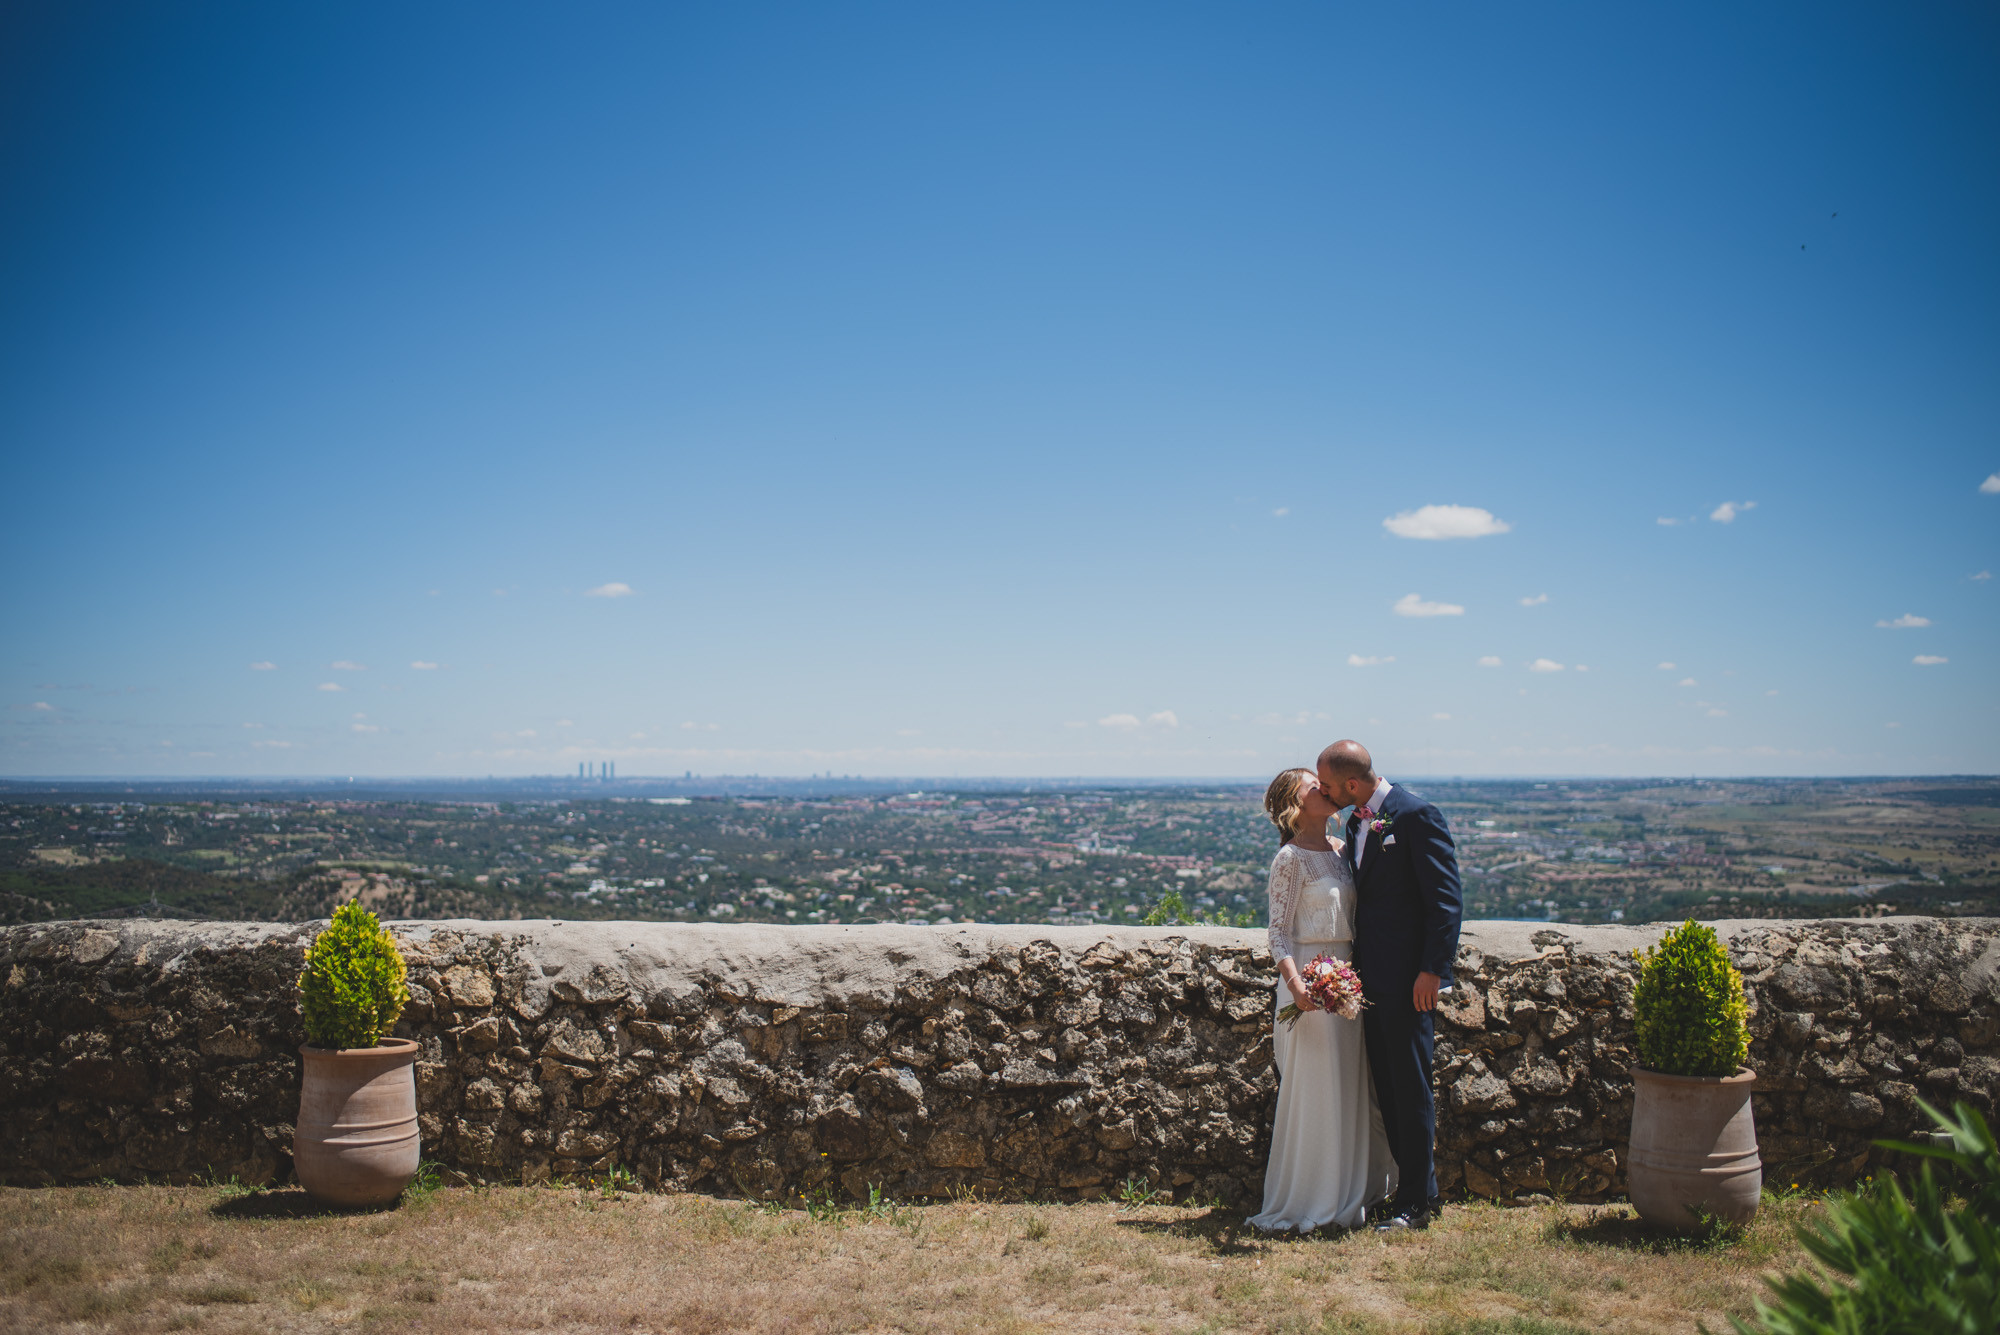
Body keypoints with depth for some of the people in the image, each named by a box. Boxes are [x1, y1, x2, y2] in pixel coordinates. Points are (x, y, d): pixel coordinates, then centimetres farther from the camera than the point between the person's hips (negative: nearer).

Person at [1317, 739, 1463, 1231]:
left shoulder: (1417, 815, -12)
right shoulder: (1356, 822, 14)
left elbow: (1446, 896, -14)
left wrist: (1433, 969, -18)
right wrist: (1356, 969, 14)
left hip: (1408, 975, -8)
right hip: (1370, 972, 9)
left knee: (1410, 1085, -3)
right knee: (1387, 1085, 12)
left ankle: (1418, 1200, 6)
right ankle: (1412, 1186, 23)